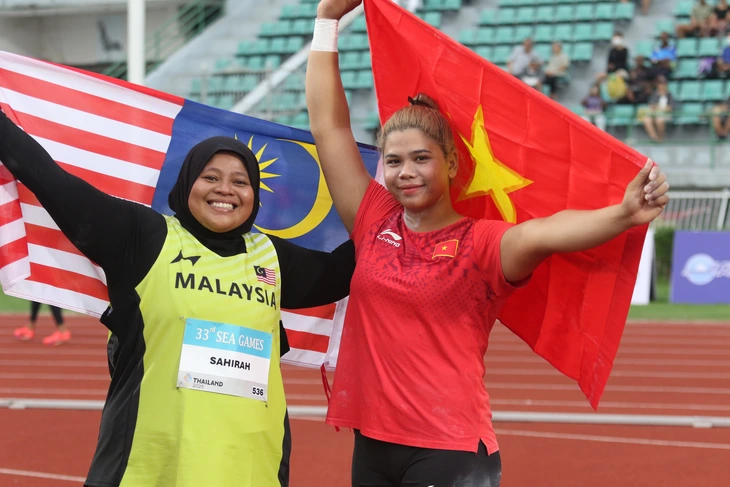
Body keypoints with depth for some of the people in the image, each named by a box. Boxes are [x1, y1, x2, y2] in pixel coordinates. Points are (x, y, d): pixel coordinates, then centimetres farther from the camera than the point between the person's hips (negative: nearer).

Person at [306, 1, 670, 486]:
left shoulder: (480, 242, -7)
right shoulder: (374, 222, 5)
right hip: (374, 445, 5)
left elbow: (540, 234, -28)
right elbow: (330, 124, 8)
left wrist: (623, 215, -47)